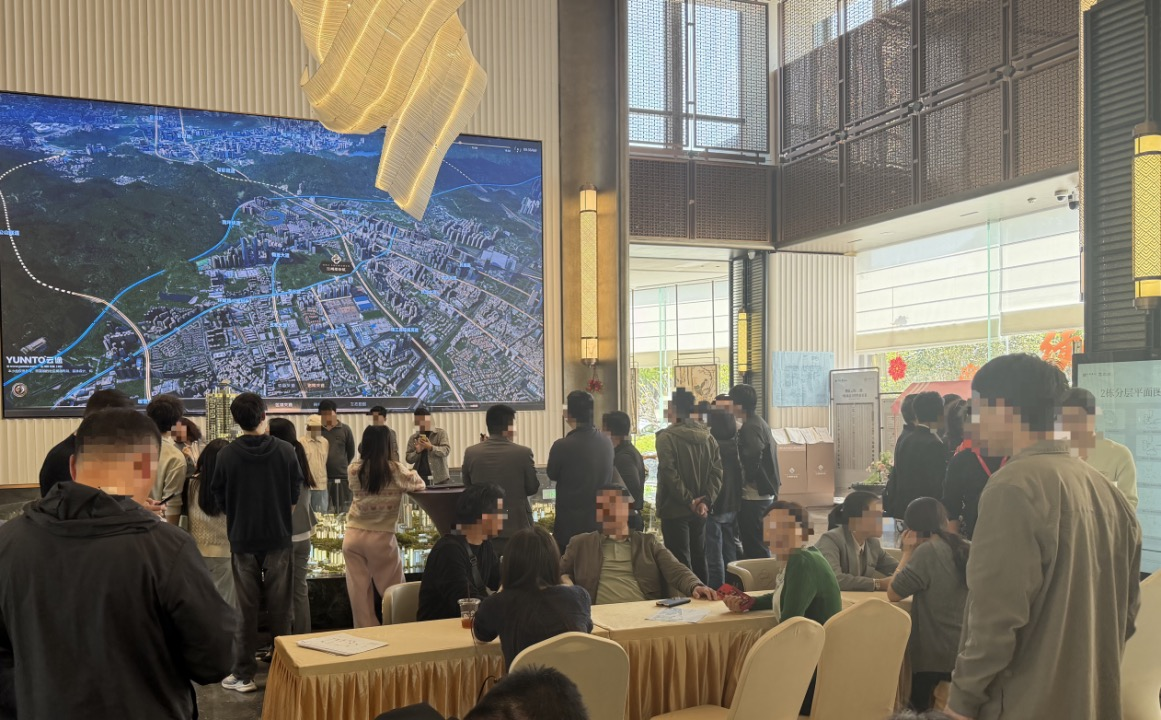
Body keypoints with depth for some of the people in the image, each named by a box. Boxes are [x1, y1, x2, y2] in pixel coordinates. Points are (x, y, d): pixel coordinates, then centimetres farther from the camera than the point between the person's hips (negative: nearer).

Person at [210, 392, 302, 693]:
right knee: (279, 605, 11)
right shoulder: (285, 450, -9)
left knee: (246, 607, 8)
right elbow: (295, 493, 1)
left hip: (242, 539, 0)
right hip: (278, 537, 0)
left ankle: (244, 674, 12)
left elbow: (220, 498, 0)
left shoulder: (227, 455, -10)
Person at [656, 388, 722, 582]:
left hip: (675, 510, -6)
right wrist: (706, 501, -6)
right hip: (700, 511, 6)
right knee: (699, 559, 16)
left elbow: (670, 474, -19)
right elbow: (717, 472, 0)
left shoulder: (667, 437, -12)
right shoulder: (708, 437, 6)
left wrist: (688, 501, -13)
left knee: (680, 562, -1)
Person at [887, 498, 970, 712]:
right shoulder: (969, 549, 4)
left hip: (936, 655, -6)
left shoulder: (928, 551, -16)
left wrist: (908, 552, -2)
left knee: (920, 708, 16)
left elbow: (893, 593, -10)